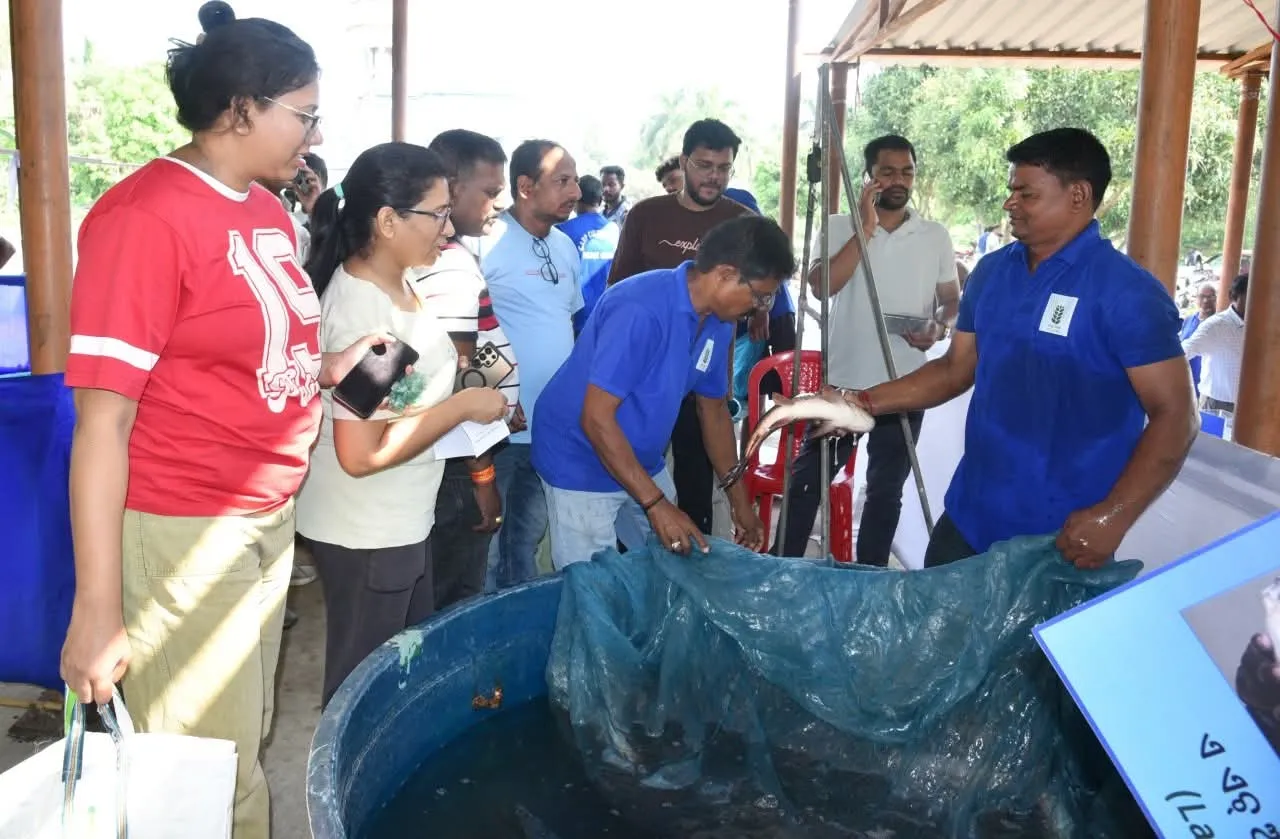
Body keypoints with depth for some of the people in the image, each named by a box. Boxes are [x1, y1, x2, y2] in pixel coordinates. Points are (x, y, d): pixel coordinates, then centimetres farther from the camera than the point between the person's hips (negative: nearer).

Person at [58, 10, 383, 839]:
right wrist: (97, 609, -19)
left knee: (245, 751, 20)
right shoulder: (146, 214, -17)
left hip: (271, 517, 8)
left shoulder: (269, 212, 8)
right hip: (184, 533, -8)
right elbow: (103, 419, -18)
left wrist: (334, 366, -1)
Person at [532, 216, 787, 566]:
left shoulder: (718, 323, -2)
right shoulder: (641, 311, -28)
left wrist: (740, 502, 12)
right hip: (582, 464, -7)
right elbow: (596, 418, -28)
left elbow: (714, 410, 10)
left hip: (643, 463, 8)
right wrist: (656, 504, -27)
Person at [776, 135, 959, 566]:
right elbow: (821, 286, -17)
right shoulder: (840, 227, -2)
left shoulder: (936, 236, 5)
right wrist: (865, 229, -19)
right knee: (807, 480, 4)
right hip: (843, 382, -2)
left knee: (885, 491, 11)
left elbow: (952, 300, 13)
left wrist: (937, 326, -9)